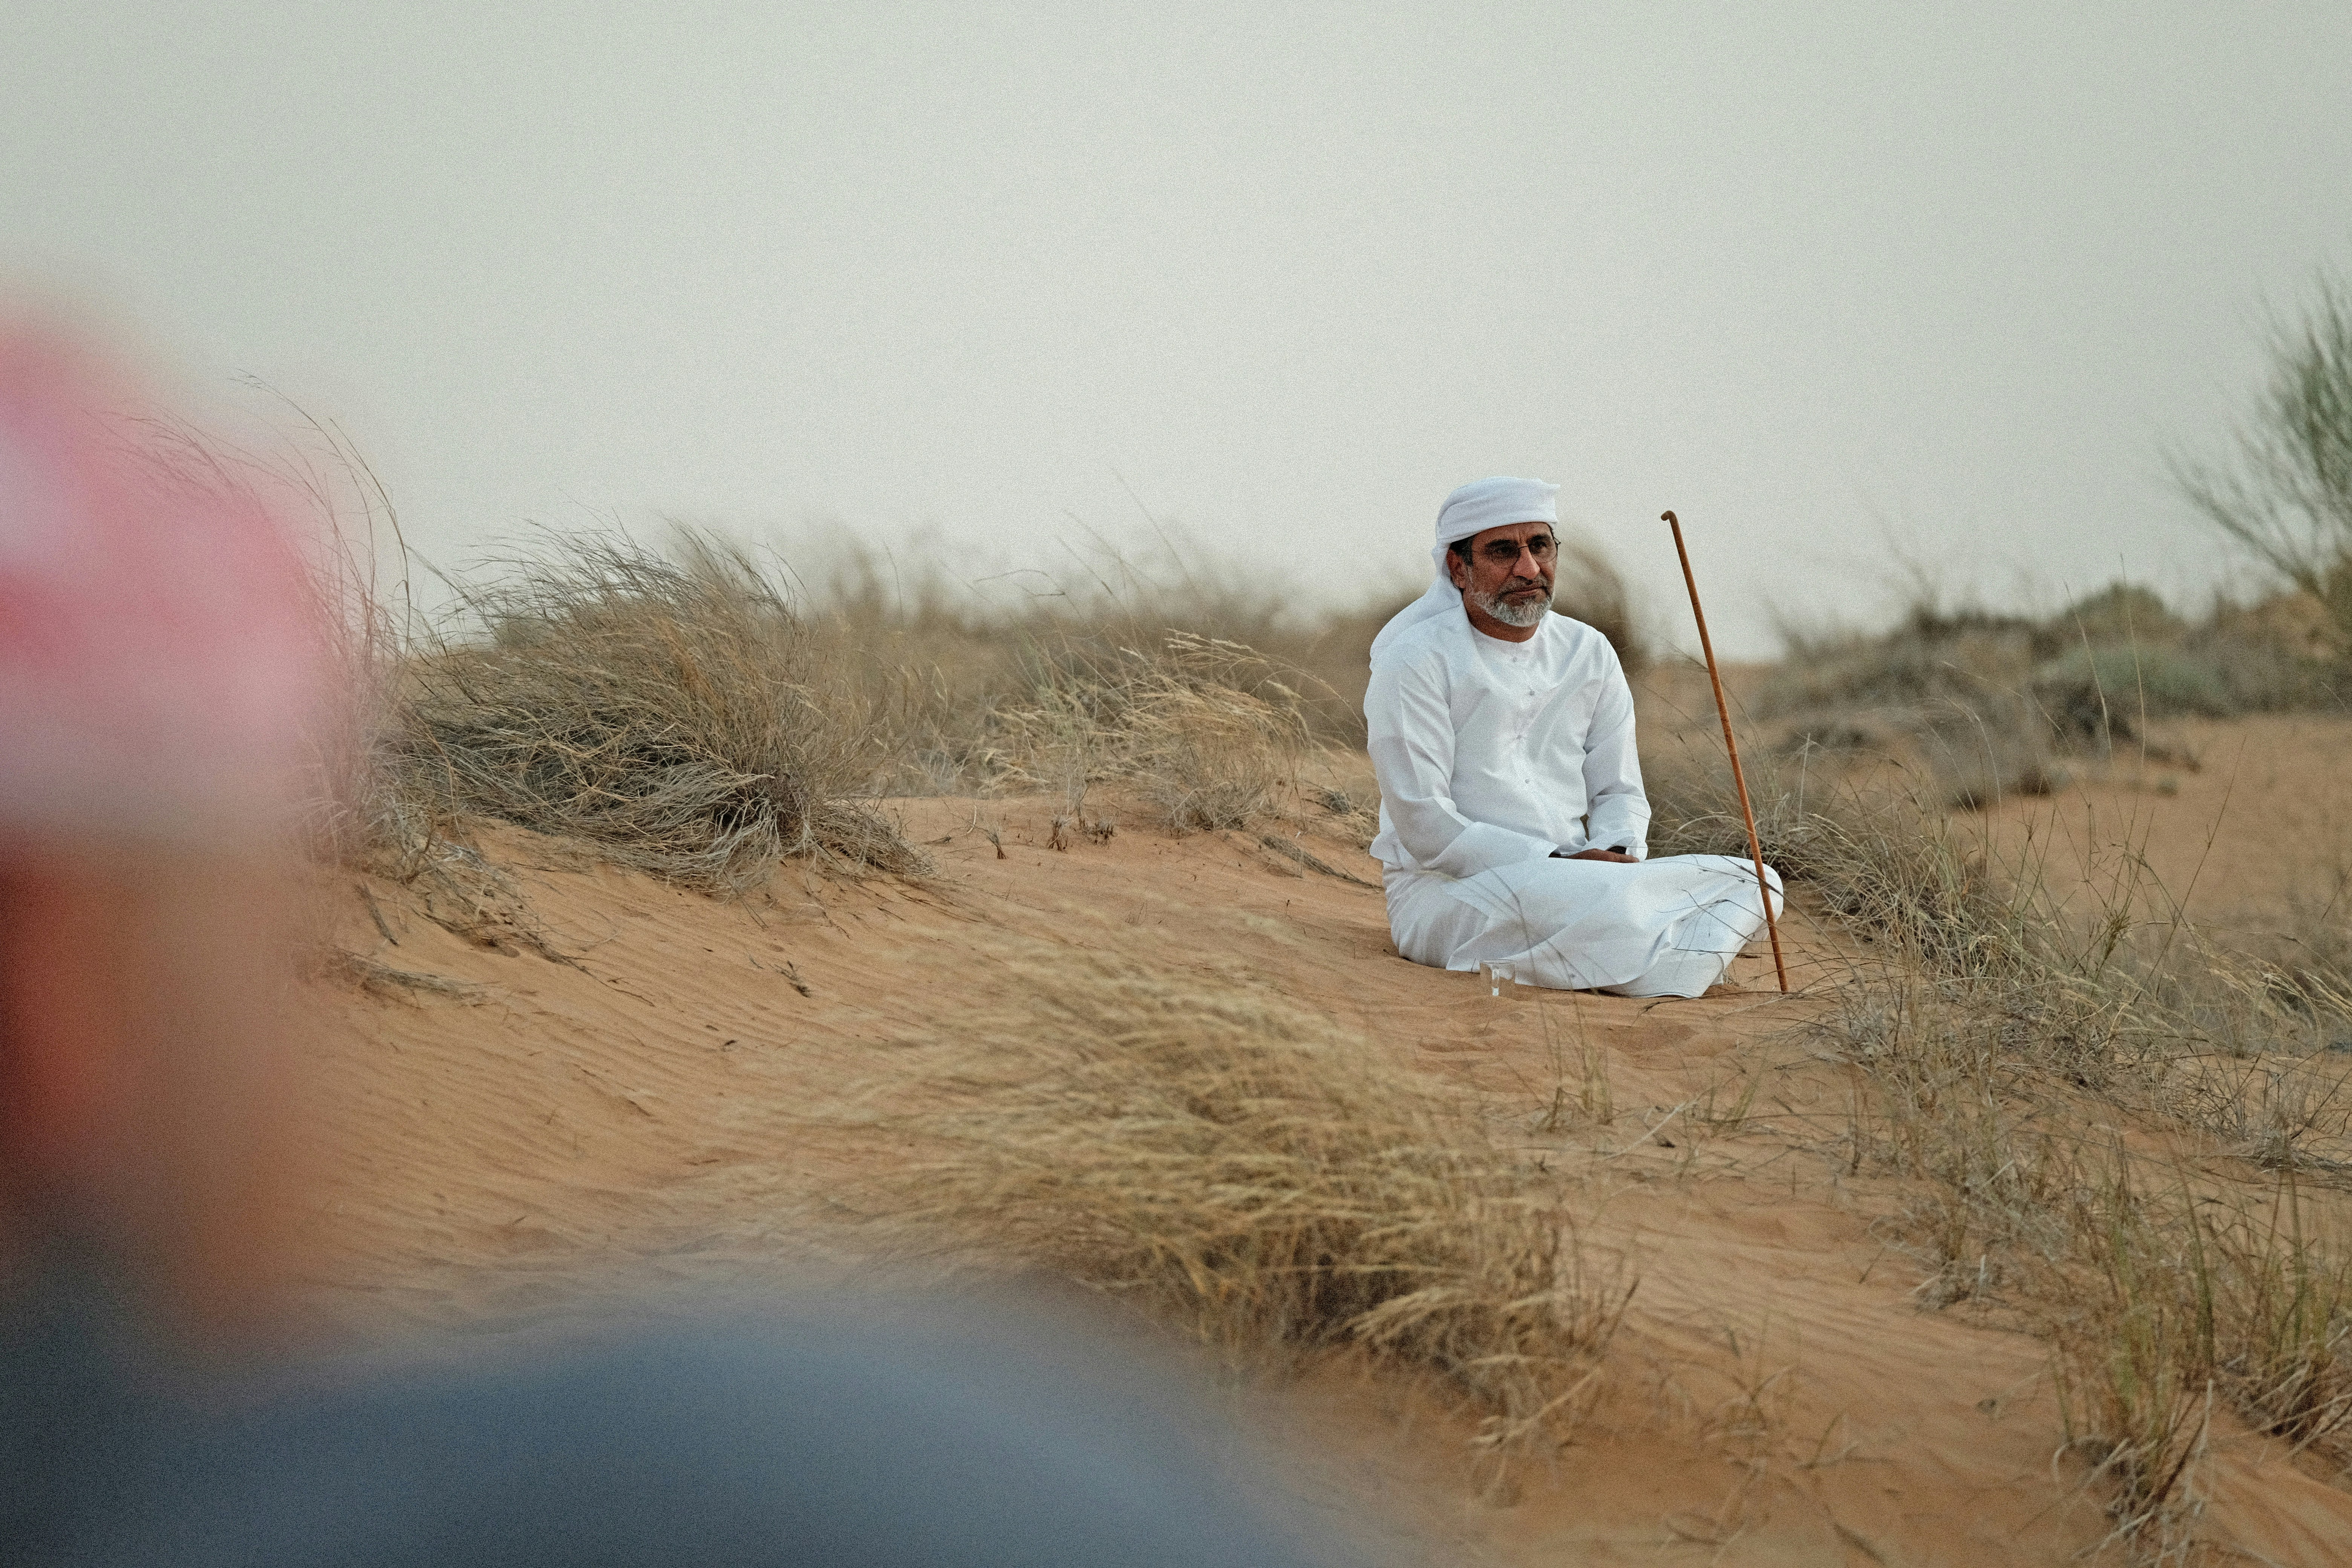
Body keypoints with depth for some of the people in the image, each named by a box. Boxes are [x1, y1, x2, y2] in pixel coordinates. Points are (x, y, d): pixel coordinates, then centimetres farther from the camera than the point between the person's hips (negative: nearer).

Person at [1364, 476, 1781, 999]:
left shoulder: (1589, 654, 12)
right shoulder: (1415, 661, -8)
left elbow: (1619, 791, 15)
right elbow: (1426, 829, -14)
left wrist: (1614, 854, -9)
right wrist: (1556, 863, -19)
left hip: (1570, 878, 7)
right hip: (1446, 891, -7)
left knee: (1751, 882, -11)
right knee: (1609, 901, -38)